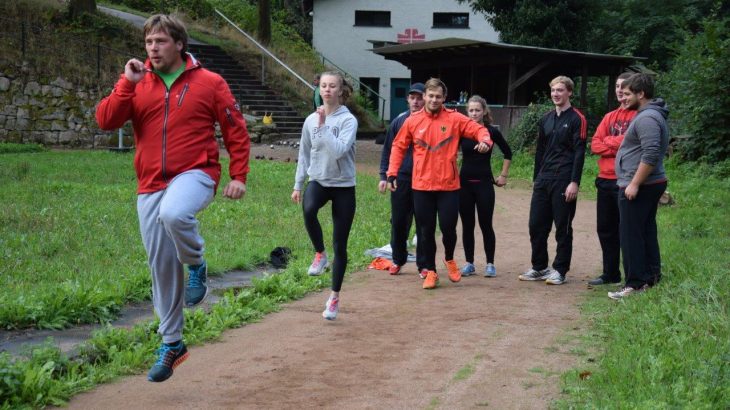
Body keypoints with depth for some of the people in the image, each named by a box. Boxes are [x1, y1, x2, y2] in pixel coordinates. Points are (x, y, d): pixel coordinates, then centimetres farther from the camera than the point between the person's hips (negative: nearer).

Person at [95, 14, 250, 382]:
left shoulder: (209, 83, 0)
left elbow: (236, 131, 4)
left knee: (174, 214, -39)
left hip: (195, 175, -4)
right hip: (150, 186, 4)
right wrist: (128, 83, -13)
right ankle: (171, 344, 22)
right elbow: (105, 120, -4)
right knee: (161, 266, 7)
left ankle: (196, 264, -6)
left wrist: (239, 176, -3)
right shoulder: (135, 83, 7)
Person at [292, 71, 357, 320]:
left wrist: (323, 126, -21)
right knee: (308, 209, -35)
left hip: (343, 185, -2)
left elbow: (339, 149, -25)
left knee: (340, 246, 3)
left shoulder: (348, 120, -9)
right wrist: (298, 185, 13)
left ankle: (334, 297, 18)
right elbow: (304, 154, 13)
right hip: (318, 181, 2)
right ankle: (320, 254, -7)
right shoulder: (311, 120, 4)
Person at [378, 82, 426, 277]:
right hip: (400, 178, 2)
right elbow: (388, 149, 9)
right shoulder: (399, 121, 4)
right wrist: (384, 176, 4)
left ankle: (423, 263, 12)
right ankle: (398, 259, 21)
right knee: (398, 221, 6)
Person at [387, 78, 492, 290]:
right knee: (426, 230, 6)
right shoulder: (412, 121, 1)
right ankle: (430, 271, 21)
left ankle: (449, 259, 31)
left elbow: (478, 129, -1)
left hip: (448, 185, -1)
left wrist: (485, 140, -24)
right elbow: (399, 147, 8)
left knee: (448, 227, 0)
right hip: (421, 186, 1)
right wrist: (392, 173, 1)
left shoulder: (454, 118, -2)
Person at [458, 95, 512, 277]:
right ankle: (469, 263, 14)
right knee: (467, 225, 5)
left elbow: (508, 153, 10)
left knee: (486, 225, 0)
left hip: (484, 183, -2)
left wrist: (503, 175, 8)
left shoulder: (492, 131, -2)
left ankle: (490, 264, 8)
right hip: (464, 182, 2)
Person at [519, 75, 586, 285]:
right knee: (536, 225, 7)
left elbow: (579, 152, -10)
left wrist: (574, 182, -16)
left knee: (563, 227, 1)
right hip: (543, 180, 6)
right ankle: (539, 268, 18)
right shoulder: (546, 119, 14)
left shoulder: (576, 119, -5)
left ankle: (560, 270, 9)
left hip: (564, 182, -6)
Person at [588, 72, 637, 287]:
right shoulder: (610, 117, 16)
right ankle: (610, 274, 23)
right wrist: (618, 146, -9)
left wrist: (609, 141, -4)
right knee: (605, 229, 12)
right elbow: (595, 145, 7)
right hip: (605, 180, 7)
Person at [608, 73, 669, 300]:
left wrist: (634, 184, -24)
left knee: (631, 235, -7)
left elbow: (650, 155, -27)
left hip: (638, 187, -11)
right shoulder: (650, 115, 16)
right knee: (646, 232, 14)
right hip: (650, 185, 11)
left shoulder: (647, 118, -17)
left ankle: (635, 284, -5)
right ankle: (652, 278, 20)